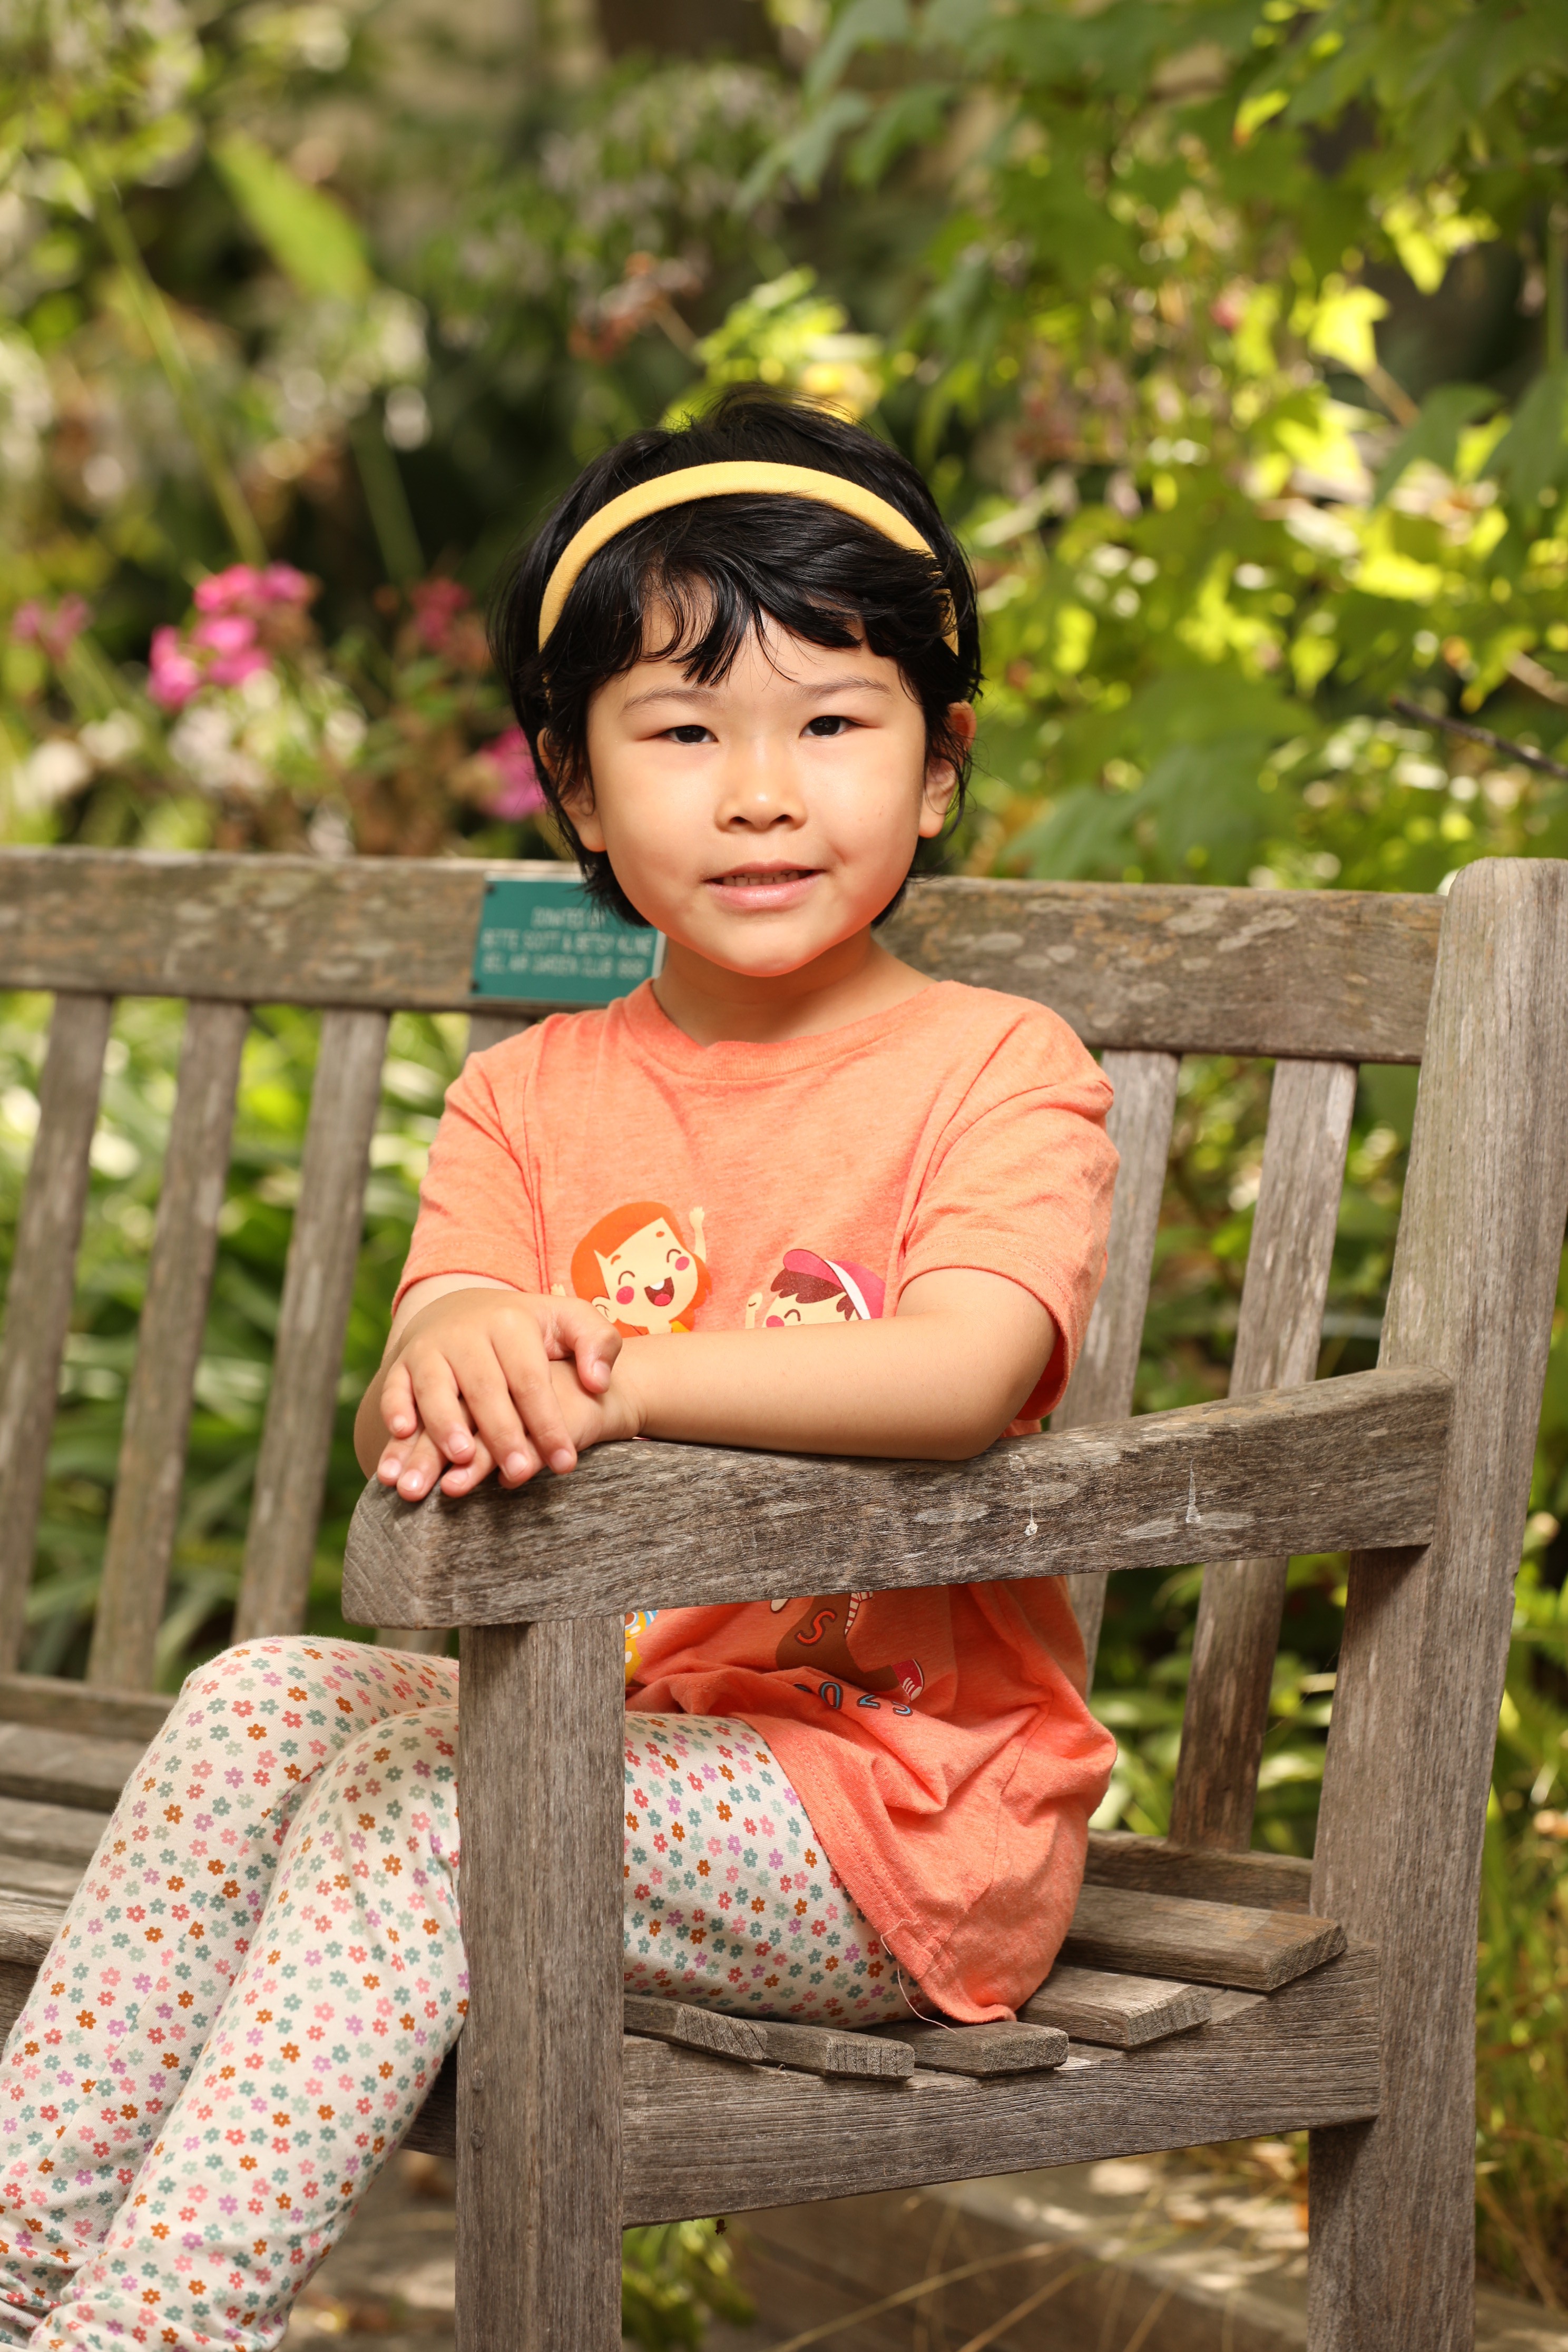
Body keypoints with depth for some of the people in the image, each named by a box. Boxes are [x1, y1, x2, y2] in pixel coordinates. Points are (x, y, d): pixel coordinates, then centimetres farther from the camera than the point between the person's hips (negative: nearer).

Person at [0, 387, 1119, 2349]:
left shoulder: (999, 1070, -6)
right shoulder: (533, 1096, 9)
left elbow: (960, 1375, -25)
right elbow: (404, 1423, -7)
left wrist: (624, 1376, -40)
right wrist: (456, 1368, -33)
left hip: (902, 1800, -5)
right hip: (605, 1727, 5)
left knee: (425, 1799, -25)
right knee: (267, 1697, -16)